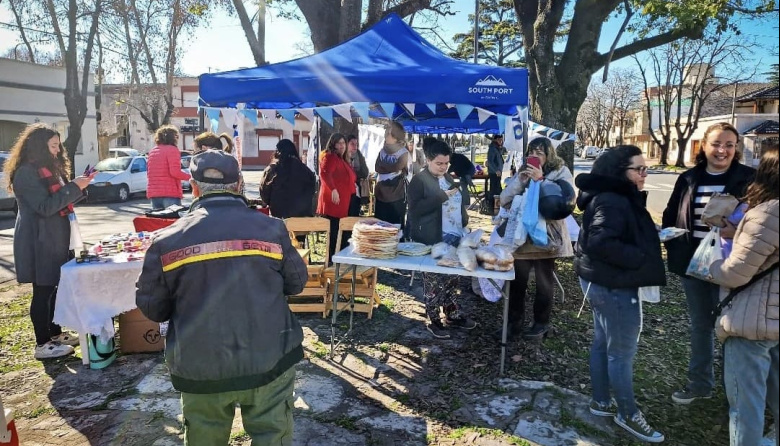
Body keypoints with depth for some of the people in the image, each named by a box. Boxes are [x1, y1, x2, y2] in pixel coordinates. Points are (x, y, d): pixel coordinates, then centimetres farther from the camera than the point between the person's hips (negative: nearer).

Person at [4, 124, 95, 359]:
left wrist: (78, 187, 4)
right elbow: (45, 206, -22)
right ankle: (42, 344, 5)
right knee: (42, 291, -3)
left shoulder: (49, 169, 15)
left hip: (55, 239, 9)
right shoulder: (26, 172, -15)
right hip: (39, 242, -9)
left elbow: (61, 201, 19)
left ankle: (55, 333, 25)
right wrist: (74, 187, -20)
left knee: (55, 288, 14)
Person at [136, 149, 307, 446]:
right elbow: (296, 283, 5)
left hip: (200, 366, 1)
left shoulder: (168, 239, -6)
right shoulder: (271, 228, -6)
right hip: (267, 360, -1)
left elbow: (151, 307, 3)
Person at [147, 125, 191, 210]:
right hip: (170, 194, -7)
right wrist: (189, 176, -3)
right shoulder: (172, 149, -6)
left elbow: (149, 174, 21)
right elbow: (175, 172, -17)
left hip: (153, 194, 7)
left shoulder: (152, 151, 16)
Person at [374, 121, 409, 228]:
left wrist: (383, 166, -1)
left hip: (397, 196, -5)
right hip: (381, 195, 5)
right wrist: (390, 168, -9)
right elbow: (377, 168, 2)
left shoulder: (404, 153, -5)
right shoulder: (383, 150, 11)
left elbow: (396, 168, -14)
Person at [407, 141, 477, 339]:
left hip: (454, 237, 8)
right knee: (434, 280, 3)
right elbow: (415, 208, -22)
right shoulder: (419, 180, -10)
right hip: (433, 241, -7)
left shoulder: (449, 178, 14)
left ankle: (453, 315, 30)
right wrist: (442, 196, -24)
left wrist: (464, 224, 11)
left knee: (452, 278, 16)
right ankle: (433, 321, 15)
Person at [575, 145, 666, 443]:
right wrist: (640, 258, -23)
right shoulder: (611, 201, -22)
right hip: (613, 285, -11)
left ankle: (600, 402, 33)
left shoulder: (620, 198, 12)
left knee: (603, 344, 19)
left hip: (604, 281, 11)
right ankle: (628, 414, 19)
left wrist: (655, 239, 5)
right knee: (622, 352, 3)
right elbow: (601, 242, -32)